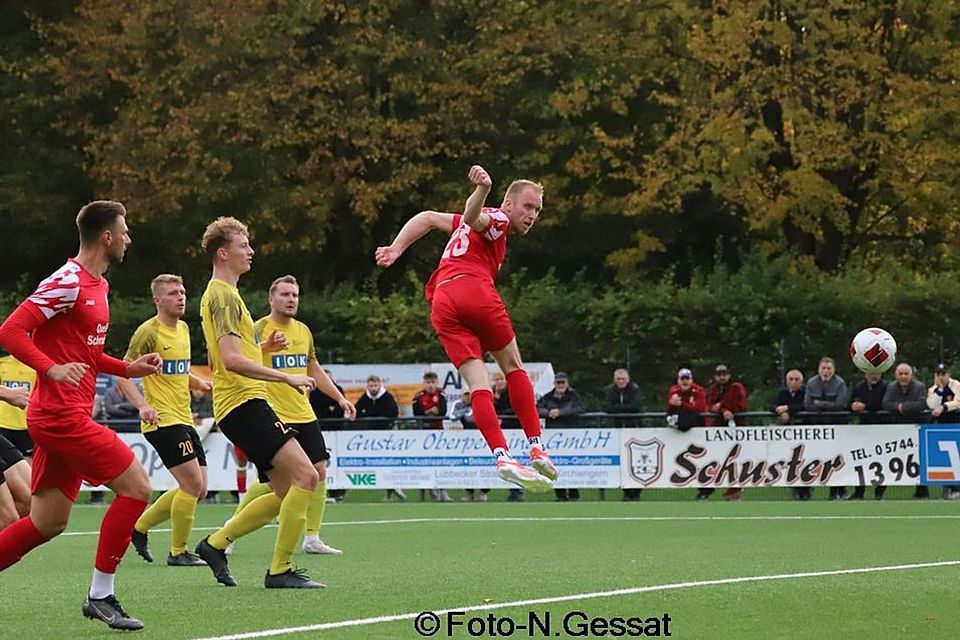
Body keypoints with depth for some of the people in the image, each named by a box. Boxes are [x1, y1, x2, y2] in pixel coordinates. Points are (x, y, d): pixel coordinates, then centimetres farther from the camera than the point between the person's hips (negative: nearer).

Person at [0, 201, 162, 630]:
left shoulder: (97, 286, 18)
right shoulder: (67, 282, -13)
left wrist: (128, 368, 15)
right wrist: (52, 369, -29)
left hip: (67, 417, 10)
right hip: (60, 414, -10)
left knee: (48, 522, 10)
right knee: (136, 486, -11)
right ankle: (100, 596, -5)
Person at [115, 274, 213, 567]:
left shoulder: (183, 329, 15)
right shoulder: (148, 332, -11)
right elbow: (123, 375, -13)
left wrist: (201, 384, 9)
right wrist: (143, 405, -27)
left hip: (184, 420, 9)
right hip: (163, 420, -9)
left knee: (196, 489, 8)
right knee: (193, 484, -13)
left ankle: (139, 527, 21)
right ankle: (178, 552, -1)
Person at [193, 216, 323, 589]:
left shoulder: (220, 294, 22)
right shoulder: (223, 295, -10)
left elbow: (223, 360, 30)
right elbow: (231, 359, -21)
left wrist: (264, 347, 18)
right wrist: (286, 377, -20)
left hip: (241, 404, 11)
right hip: (243, 403, -11)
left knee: (287, 492, 9)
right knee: (305, 476, -17)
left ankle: (216, 543, 12)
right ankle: (280, 570, -16)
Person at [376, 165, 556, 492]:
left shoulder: (481, 224, 32)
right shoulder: (497, 219, 6)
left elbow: (427, 218, 32)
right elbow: (472, 218, -17)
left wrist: (396, 249, 26)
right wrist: (482, 190, -39)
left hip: (441, 302, 7)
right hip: (475, 290, -7)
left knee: (478, 382, -4)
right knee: (514, 367, 9)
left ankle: (502, 456, -19)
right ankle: (537, 449, 6)